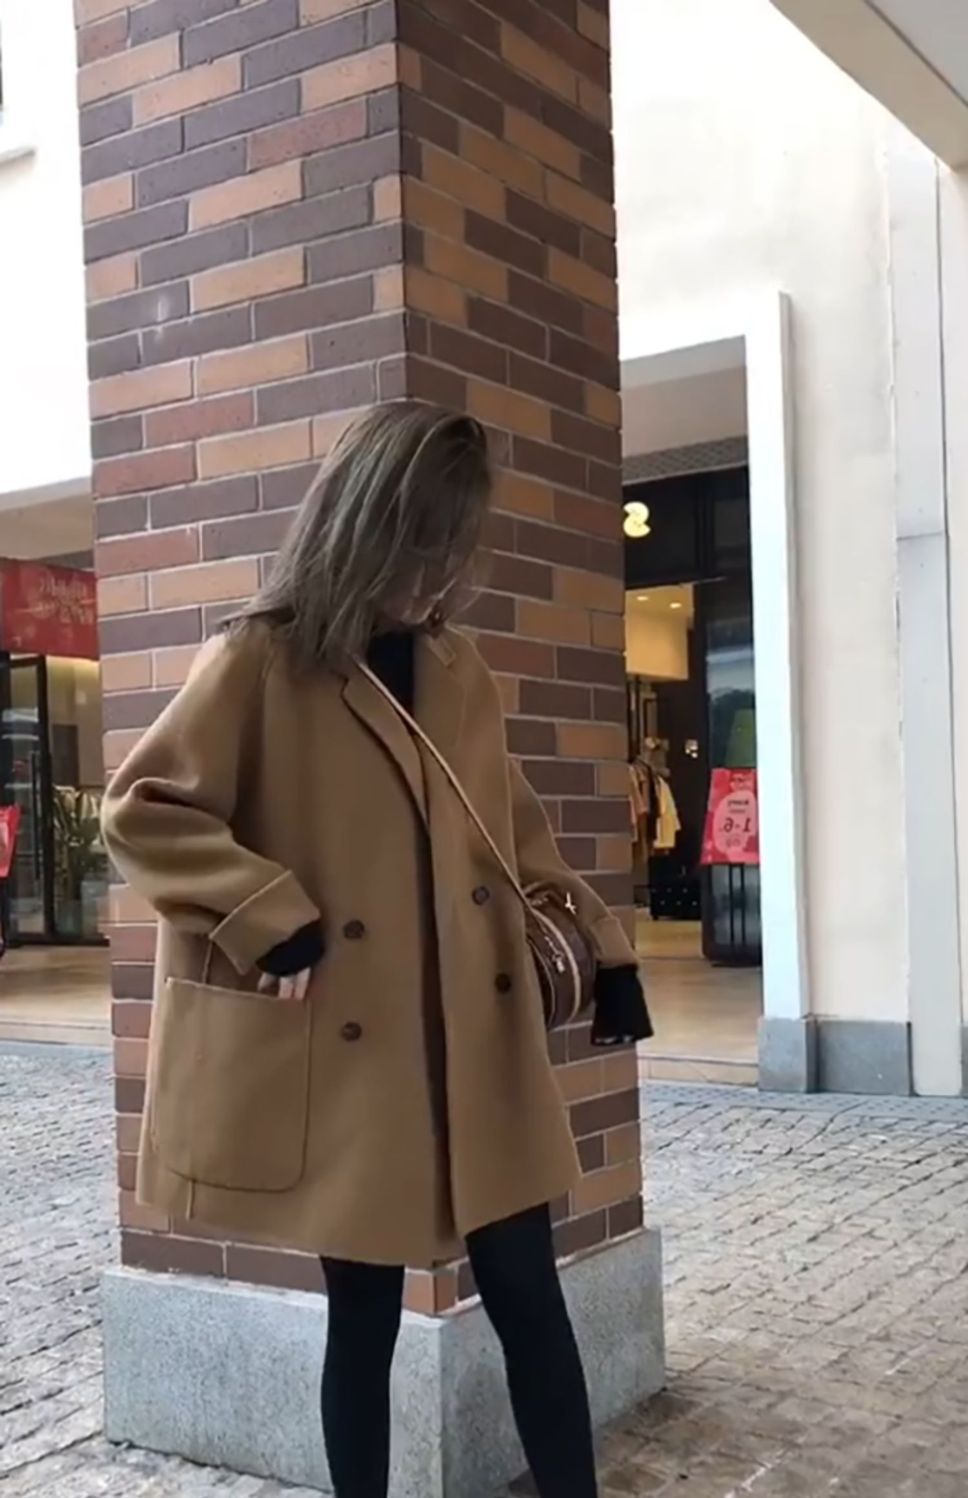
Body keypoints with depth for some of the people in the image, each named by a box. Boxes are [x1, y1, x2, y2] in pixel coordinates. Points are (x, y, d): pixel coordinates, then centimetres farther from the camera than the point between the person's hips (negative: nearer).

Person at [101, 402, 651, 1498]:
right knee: (364, 1310, 9)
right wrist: (275, 921, -15)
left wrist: (604, 948, 11)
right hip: (342, 1054, -4)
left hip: (479, 1043, 4)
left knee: (528, 1296, 7)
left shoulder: (456, 668, 10)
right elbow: (140, 812, -7)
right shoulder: (260, 665, -7)